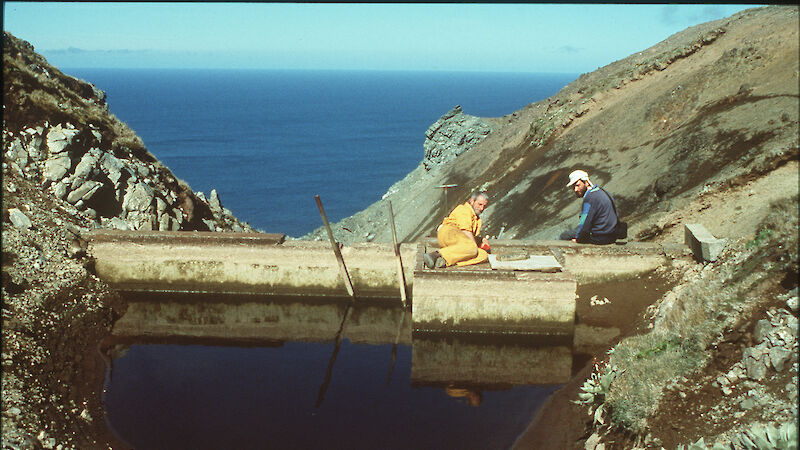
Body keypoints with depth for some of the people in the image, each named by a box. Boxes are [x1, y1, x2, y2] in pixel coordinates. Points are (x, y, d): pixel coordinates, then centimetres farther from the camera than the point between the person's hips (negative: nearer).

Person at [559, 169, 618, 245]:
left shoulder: (590, 198, -22)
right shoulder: (600, 191, 10)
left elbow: (584, 224, -22)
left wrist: (577, 239, -4)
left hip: (600, 238, -10)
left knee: (564, 236, 2)